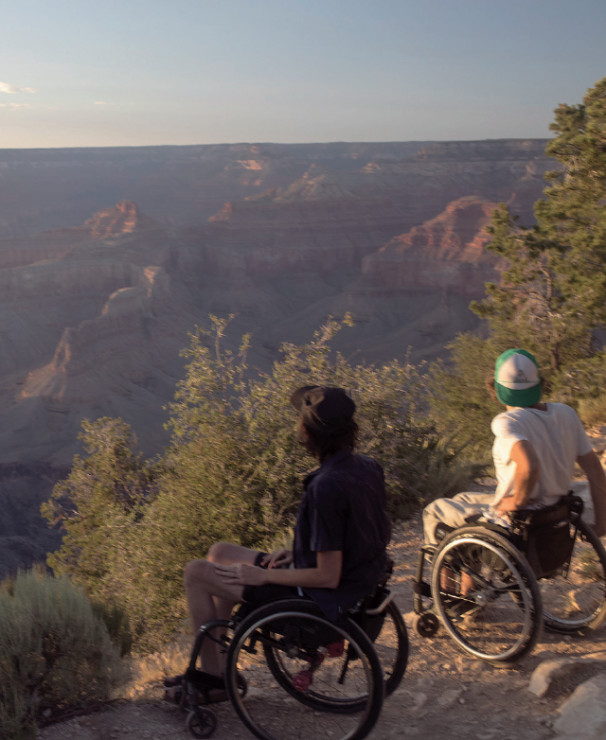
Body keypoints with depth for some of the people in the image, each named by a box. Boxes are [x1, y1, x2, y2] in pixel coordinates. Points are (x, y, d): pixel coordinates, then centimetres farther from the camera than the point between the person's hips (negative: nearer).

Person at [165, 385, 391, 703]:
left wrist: (262, 575, -15)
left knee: (196, 572, 3)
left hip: (322, 601, -9)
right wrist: (297, 552, 7)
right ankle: (216, 669, 27)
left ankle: (213, 674, 19)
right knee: (220, 552, 20)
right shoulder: (368, 467, -3)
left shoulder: (326, 488, -30)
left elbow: (327, 577, -26)